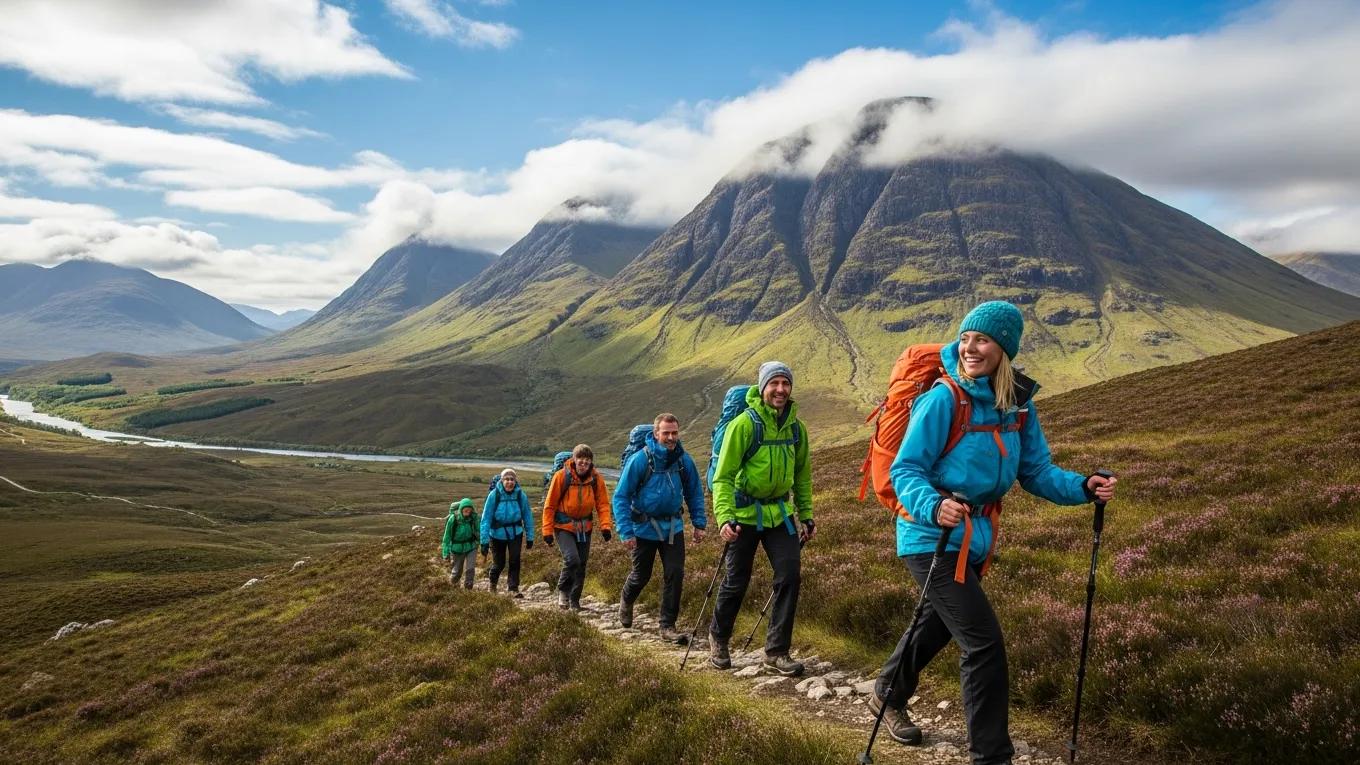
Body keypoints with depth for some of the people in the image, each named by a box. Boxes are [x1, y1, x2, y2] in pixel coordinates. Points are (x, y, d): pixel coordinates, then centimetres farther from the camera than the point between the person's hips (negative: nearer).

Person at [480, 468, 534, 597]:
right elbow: (486, 518, -16)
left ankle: (513, 588, 8)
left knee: (515, 560, -9)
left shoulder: (520, 495, -14)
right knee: (499, 563, 8)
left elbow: (527, 517, -3)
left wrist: (530, 538, 1)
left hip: (515, 533, 1)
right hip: (498, 534, -1)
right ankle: (492, 583, 38)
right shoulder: (494, 495, -19)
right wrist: (484, 541, -16)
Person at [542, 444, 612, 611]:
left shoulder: (595, 479, -6)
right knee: (572, 559, -20)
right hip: (564, 527, -4)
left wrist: (605, 525, -17)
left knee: (581, 565, 8)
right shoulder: (561, 476, -14)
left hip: (584, 528, 4)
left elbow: (603, 503, -2)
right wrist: (547, 530, -8)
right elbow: (550, 505, -8)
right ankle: (563, 590, 5)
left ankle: (574, 600, 25)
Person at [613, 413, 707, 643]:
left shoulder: (684, 460, -6)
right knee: (641, 575, 13)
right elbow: (621, 496, -14)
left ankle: (668, 626, 7)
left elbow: (695, 493, 8)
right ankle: (626, 602, 46)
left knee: (675, 574, -6)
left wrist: (699, 524, 4)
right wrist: (626, 532, -18)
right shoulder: (640, 460, -17)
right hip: (645, 528, -3)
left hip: (673, 527, 3)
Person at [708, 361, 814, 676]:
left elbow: (802, 475, 14)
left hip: (780, 512, 4)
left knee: (790, 576, -6)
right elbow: (723, 475, -16)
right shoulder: (744, 424, -15)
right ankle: (718, 637, 31)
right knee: (736, 581, 6)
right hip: (745, 512, -4)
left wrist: (807, 515, 12)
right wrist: (724, 516, -26)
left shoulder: (796, 427, 2)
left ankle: (776, 651, 7)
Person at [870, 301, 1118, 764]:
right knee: (984, 645, -11)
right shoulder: (943, 399, -20)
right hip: (932, 536, -7)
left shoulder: (1018, 404, -2)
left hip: (975, 538, 7)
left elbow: (1036, 472, 3)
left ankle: (888, 697, 50)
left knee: (938, 625, 26)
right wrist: (934, 507, -37)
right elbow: (905, 470, -19)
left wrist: (1084, 487, -14)